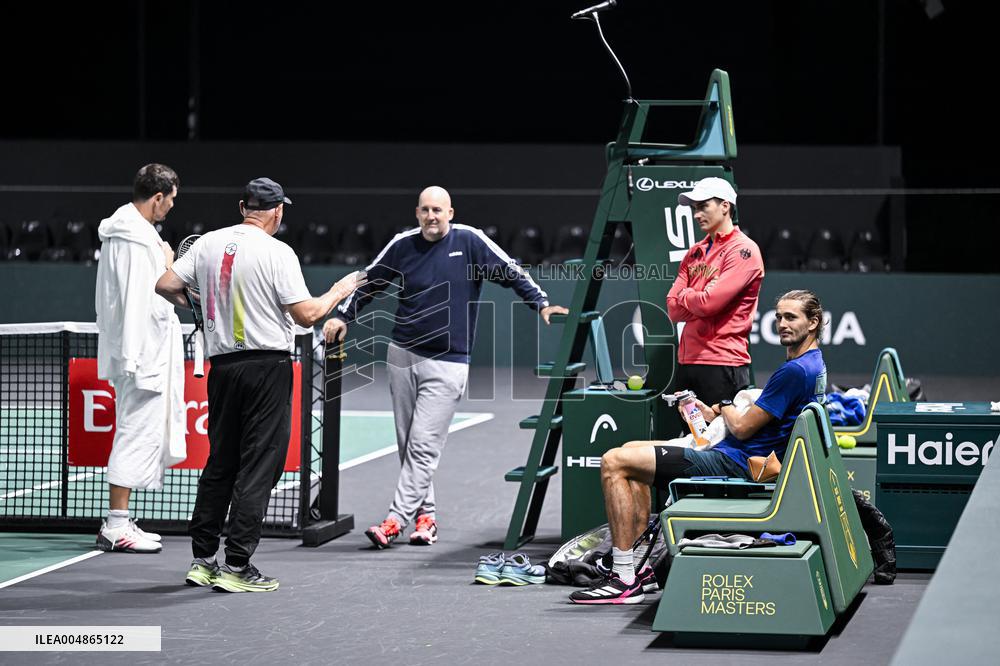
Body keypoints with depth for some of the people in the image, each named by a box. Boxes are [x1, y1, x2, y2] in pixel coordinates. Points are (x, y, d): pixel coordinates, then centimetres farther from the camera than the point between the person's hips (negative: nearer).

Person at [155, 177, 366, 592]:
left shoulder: (208, 243, 5)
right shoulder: (277, 253, -11)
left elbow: (165, 285, 6)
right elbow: (306, 314, -13)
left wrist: (183, 301, 28)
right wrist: (340, 291, 4)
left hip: (222, 366, 6)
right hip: (267, 367, -6)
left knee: (219, 464, 15)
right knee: (258, 469, -2)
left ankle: (202, 561, 17)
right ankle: (236, 568, -3)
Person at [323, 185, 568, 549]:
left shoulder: (469, 241, -6)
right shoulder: (403, 245, 3)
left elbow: (512, 273, 1)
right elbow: (369, 282, 16)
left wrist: (542, 304, -5)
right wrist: (342, 316, 9)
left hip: (447, 362, -4)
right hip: (402, 355, 4)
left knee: (423, 446, -10)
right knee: (407, 444, 7)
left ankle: (395, 521, -11)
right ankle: (426, 516, 18)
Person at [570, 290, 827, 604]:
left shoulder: (795, 371, -20)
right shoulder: (813, 363, 13)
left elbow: (742, 428, -17)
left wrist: (725, 407, 5)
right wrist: (716, 414, 13)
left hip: (734, 463, -11)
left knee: (614, 462, -13)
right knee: (632, 449, 23)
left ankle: (626, 580, -14)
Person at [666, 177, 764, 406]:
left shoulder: (743, 250, -6)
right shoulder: (695, 253, 18)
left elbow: (709, 303, -16)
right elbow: (673, 309, 10)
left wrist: (685, 295, 3)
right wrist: (699, 297, -5)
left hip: (722, 364, -7)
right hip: (686, 361, 7)